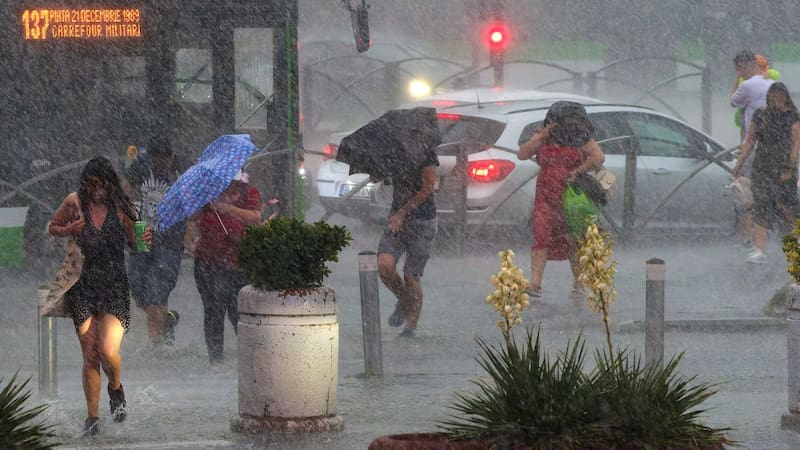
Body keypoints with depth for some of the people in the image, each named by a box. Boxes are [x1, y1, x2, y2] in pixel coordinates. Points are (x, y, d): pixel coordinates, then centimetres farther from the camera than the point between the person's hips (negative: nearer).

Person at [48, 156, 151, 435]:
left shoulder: (120, 206, -2)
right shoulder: (75, 203, -2)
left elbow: (134, 242, 7)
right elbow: (52, 228, 12)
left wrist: (144, 240, -16)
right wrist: (70, 229, -9)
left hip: (114, 287, -1)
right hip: (83, 287, 1)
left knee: (108, 351, -15)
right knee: (90, 357, 1)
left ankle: (116, 388, 18)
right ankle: (92, 415, 16)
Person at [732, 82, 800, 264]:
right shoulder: (760, 116, 7)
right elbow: (750, 141, 13)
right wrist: (739, 162, 8)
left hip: (783, 168, -3)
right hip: (762, 167, 3)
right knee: (760, 207, -6)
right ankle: (759, 251, -10)